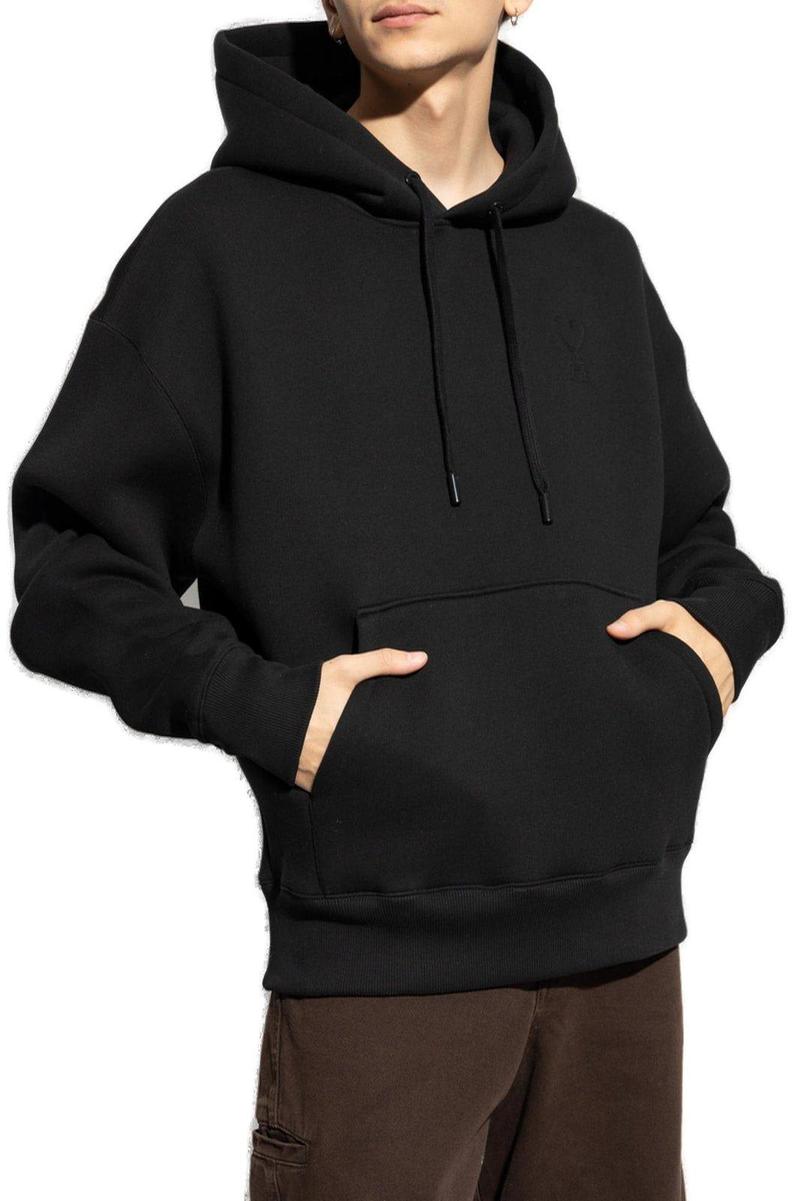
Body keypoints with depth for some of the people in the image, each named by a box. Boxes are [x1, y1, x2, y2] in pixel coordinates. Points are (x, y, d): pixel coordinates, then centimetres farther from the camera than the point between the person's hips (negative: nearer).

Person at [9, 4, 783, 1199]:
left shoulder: (599, 259, 14)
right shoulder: (223, 239, 0)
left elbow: (697, 529, 25)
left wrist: (722, 625, 3)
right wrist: (261, 705, -14)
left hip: (622, 935, 5)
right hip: (379, 954, -4)